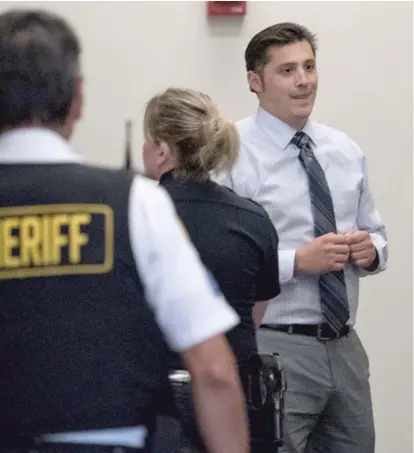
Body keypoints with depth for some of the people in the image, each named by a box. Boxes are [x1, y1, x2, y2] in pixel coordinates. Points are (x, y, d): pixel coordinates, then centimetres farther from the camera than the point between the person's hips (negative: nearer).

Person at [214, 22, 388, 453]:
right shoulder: (232, 154, -8)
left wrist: (371, 250, -3)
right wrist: (297, 261, -21)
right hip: (275, 348, -6)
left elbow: (375, 235, 20)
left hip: (346, 347, 6)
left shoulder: (345, 150, 12)